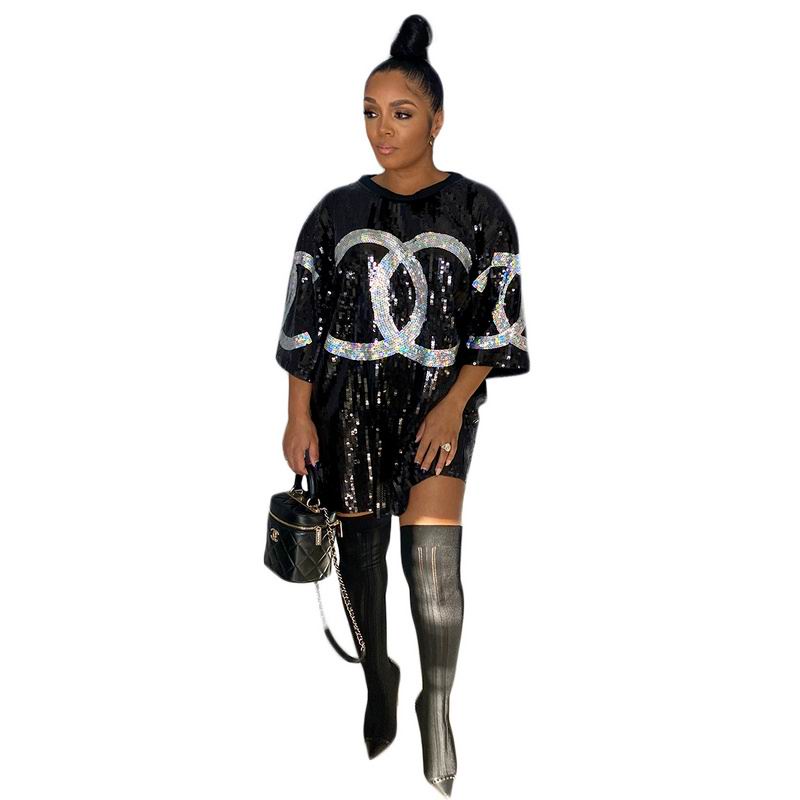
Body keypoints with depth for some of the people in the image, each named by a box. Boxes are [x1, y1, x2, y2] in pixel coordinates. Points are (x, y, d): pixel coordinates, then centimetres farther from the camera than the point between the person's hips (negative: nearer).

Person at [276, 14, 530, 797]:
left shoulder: (477, 209, 0)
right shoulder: (338, 211, 5)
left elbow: (495, 320, -2)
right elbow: (303, 320, 6)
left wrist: (454, 405, -13)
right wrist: (299, 417, 1)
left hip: (438, 396, -2)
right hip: (348, 400, 2)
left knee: (432, 556, -13)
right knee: (361, 547, 7)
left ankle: (438, 703, 10)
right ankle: (379, 682, 31)